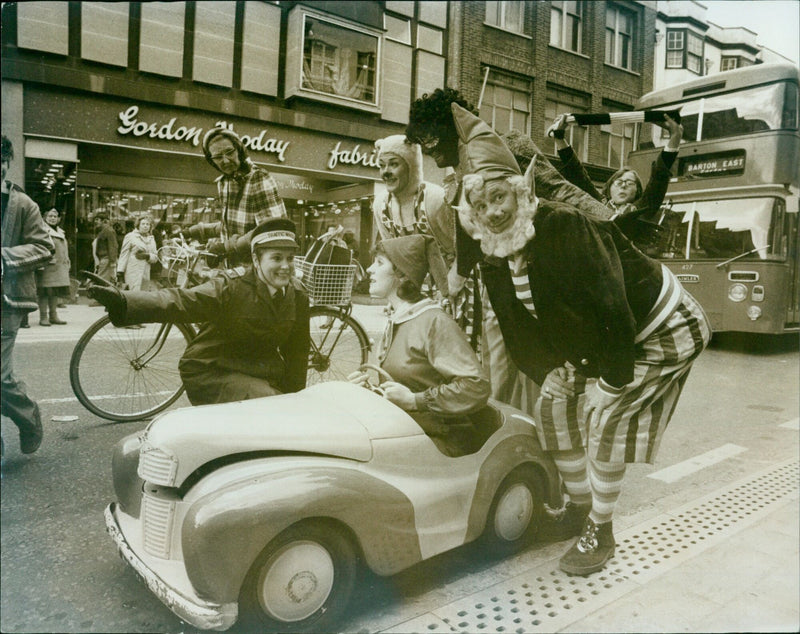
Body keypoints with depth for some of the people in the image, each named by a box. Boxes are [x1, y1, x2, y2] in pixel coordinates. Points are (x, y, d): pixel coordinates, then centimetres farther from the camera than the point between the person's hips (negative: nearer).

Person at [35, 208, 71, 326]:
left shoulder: (61, 233, 20)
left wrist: (66, 264, 21)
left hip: (59, 267, 7)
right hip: (46, 266, -7)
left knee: (56, 292, 11)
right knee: (44, 292, -5)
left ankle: (53, 315, 19)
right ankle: (43, 317, -1)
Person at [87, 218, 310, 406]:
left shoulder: (298, 296, -2)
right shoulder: (231, 287, -18)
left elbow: (297, 351, 5)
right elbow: (182, 301, -33)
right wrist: (123, 302, -49)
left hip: (265, 374, 6)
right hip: (212, 372, -6)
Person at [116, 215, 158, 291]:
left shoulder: (151, 239, 20)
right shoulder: (130, 236, 5)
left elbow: (155, 257, 15)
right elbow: (123, 255, 0)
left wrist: (147, 256, -8)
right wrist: (120, 272, -7)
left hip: (146, 274, 5)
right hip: (133, 273, -5)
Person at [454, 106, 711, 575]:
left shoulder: (566, 227, -33)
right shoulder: (495, 265, -8)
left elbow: (613, 310, -33)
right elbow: (522, 331, 4)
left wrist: (611, 381, -26)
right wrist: (553, 371, -2)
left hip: (664, 331, -8)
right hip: (593, 342, 8)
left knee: (605, 417, -16)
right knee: (555, 403, 5)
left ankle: (601, 533, 4)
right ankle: (581, 504, 27)